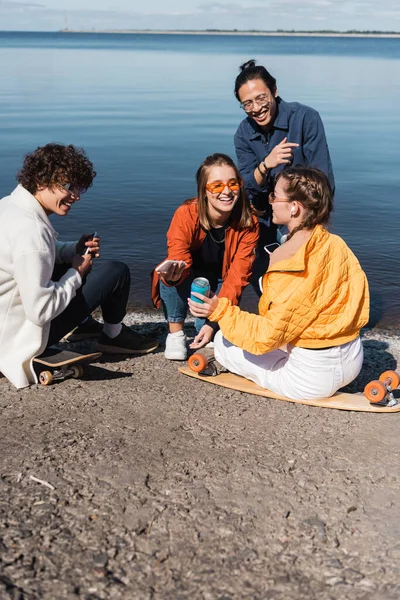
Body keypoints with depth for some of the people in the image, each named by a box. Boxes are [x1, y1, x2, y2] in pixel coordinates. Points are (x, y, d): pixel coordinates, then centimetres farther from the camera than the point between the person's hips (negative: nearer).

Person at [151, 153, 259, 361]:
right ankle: (175, 333, -14)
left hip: (219, 286, 1)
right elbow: (178, 261, -33)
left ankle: (203, 326, 13)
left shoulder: (248, 223, -22)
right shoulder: (186, 215, -27)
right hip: (188, 281, -1)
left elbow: (237, 275, -23)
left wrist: (213, 321, -31)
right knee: (173, 275, -34)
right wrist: (173, 275, -59)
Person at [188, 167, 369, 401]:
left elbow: (268, 336, -23)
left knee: (223, 343, 8)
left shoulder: (288, 261, -25)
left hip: (313, 378, -7)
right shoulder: (337, 244, -4)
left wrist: (221, 311, -17)